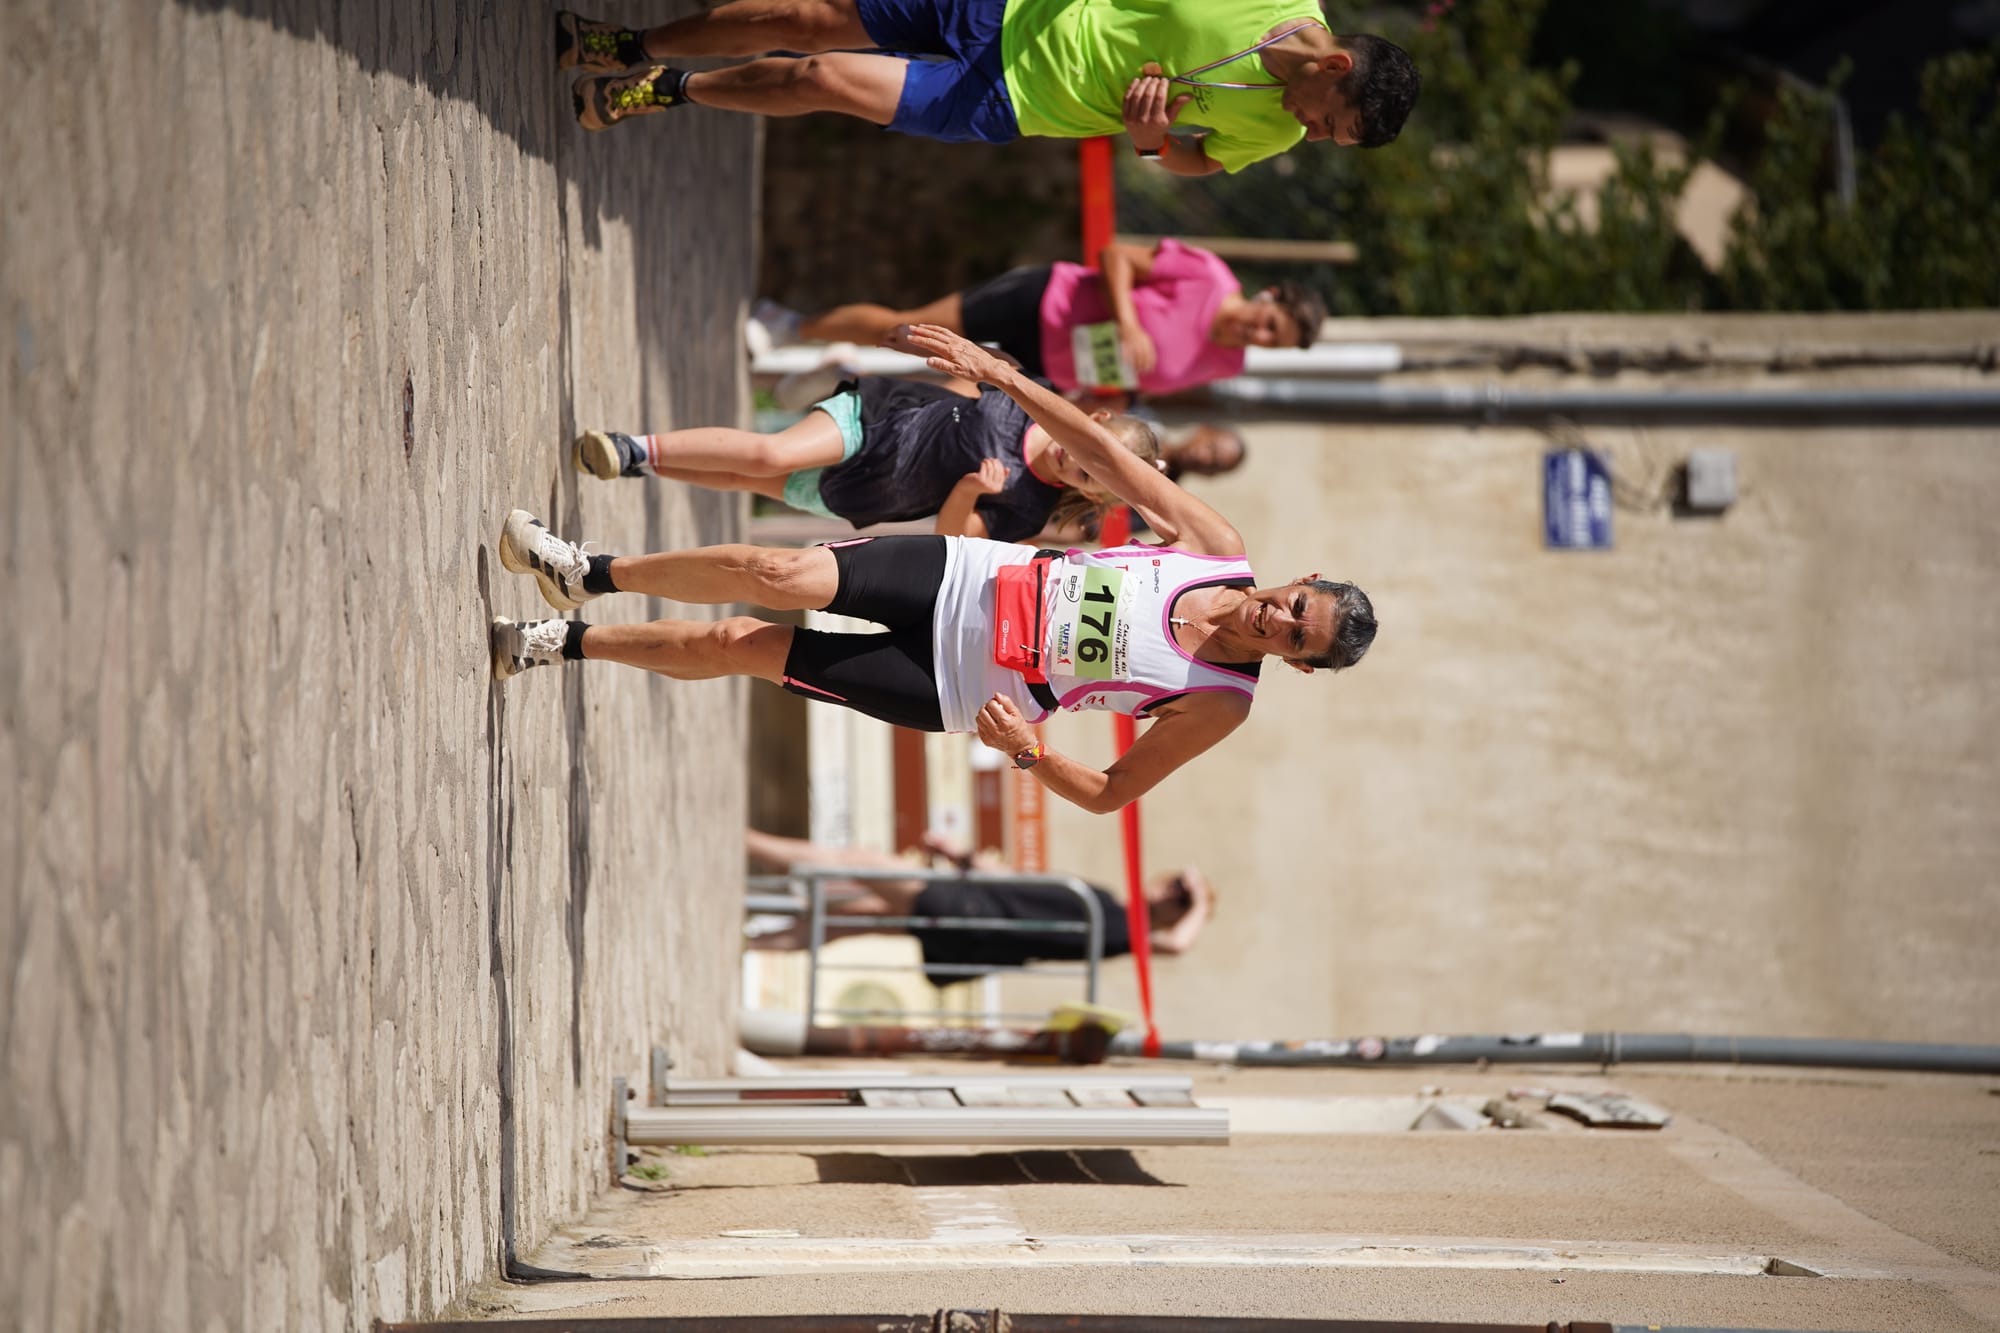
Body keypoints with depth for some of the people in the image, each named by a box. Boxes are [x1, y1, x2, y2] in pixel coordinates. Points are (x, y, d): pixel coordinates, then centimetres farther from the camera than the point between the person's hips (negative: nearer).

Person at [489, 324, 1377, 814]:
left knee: (740, 647, -6)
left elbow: (1108, 795, -10)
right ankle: (589, 575, 7)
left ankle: (567, 642, 13)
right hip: (966, 577, 3)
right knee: (778, 576, -14)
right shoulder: (1223, 552, -6)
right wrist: (999, 375, -11)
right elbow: (1107, 456, -4)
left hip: (955, 689, -3)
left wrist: (1028, 750, -28)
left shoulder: (1218, 707, -16)